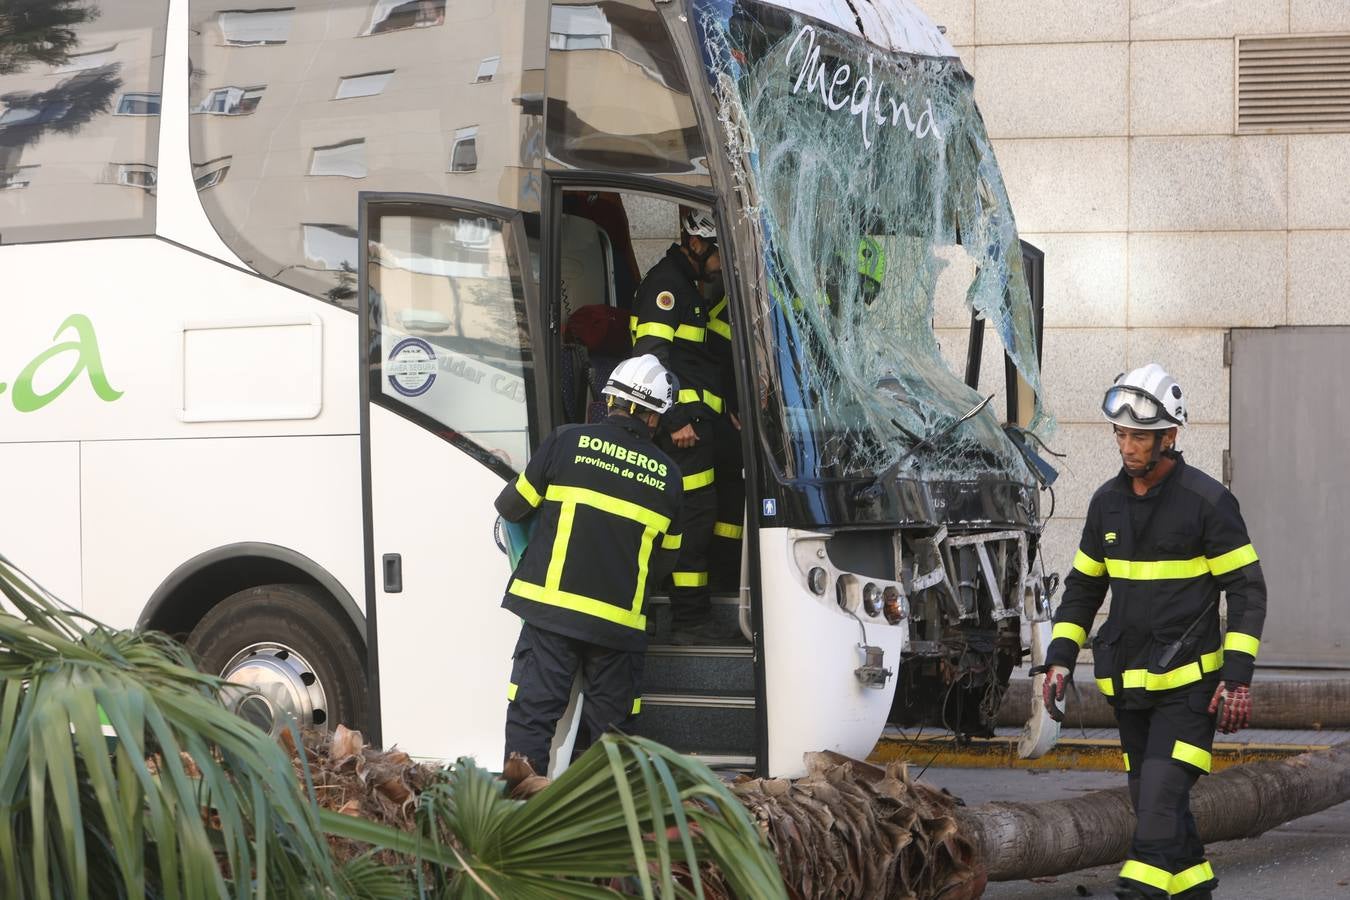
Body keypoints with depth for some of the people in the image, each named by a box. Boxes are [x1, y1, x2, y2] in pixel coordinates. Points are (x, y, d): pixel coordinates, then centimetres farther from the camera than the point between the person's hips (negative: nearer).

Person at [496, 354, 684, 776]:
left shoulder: (568, 441, -1)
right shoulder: (667, 475, 8)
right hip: (622, 622, 2)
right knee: (607, 728, 11)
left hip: (553, 607, -2)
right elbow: (664, 561, 14)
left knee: (532, 715, -2)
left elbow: (514, 507, 5)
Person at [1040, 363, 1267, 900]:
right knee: (1152, 804, 11)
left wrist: (1238, 676, -14)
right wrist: (1060, 659, 7)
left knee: (1161, 800, -16)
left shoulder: (1207, 501, -8)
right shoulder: (1107, 502, 8)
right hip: (1126, 684, 6)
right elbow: (1083, 587, 17)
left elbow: (1247, 590, -7)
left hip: (1187, 683, -6)